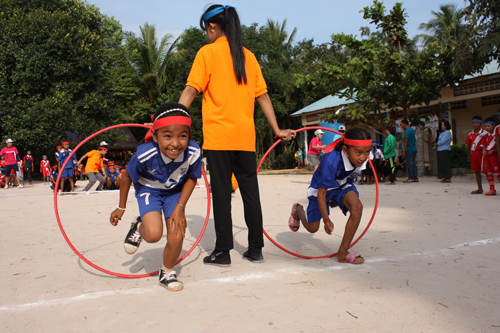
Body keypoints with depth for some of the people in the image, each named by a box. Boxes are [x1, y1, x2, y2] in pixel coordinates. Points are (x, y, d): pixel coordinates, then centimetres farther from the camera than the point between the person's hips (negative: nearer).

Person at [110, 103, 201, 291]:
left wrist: (180, 208, -13)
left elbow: (191, 179, -9)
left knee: (176, 237, -7)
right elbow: (127, 177, -13)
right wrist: (121, 208, -1)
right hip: (149, 190, -2)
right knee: (153, 234, -23)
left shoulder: (194, 152, -31)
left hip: (175, 192, 2)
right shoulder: (144, 155, -35)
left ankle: (167, 273, 22)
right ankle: (139, 228, 15)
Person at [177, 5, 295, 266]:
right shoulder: (248, 56, 14)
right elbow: (263, 96, 13)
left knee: (222, 192, 2)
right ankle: (255, 249, 16)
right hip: (245, 136, 5)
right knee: (250, 190, 9)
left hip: (218, 135, -4)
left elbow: (191, 90, -8)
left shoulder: (208, 52, 1)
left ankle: (223, 251, 7)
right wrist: (277, 130, 17)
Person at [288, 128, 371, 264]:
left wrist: (337, 200, 11)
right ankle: (298, 210, 44)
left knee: (357, 207, -27)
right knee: (312, 228, 7)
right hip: (321, 188, -4)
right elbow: (321, 194, -29)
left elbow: (350, 178, 2)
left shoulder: (362, 160, -21)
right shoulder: (331, 161, -38)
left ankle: (343, 252, -16)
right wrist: (326, 219, -29)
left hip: (342, 186, 4)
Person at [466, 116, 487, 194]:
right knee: (477, 172, 8)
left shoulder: (484, 133, -4)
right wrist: (468, 155, 12)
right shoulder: (470, 134, 11)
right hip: (473, 154, 5)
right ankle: (479, 189, 15)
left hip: (481, 153, -5)